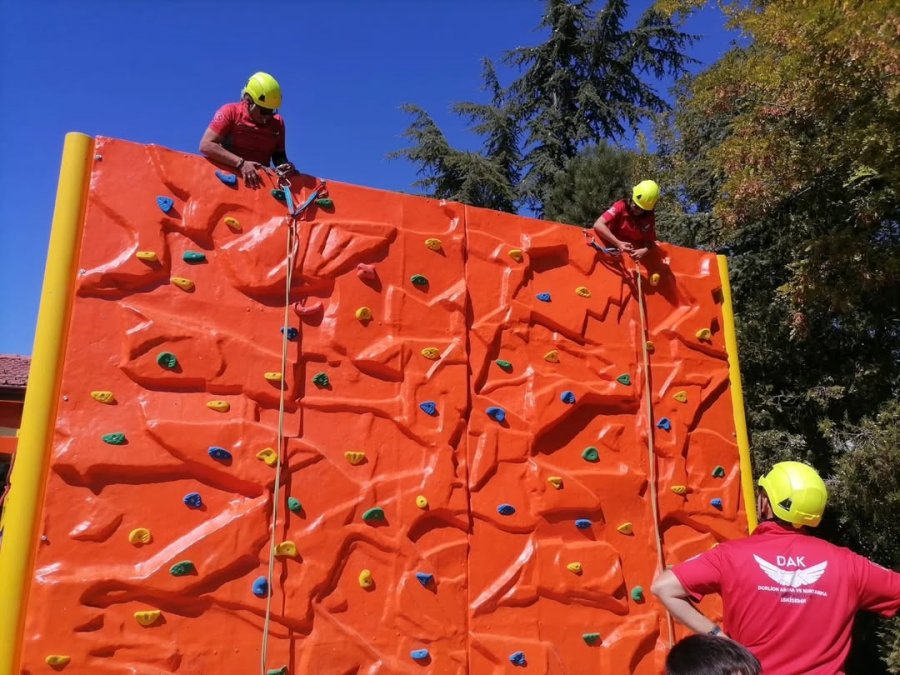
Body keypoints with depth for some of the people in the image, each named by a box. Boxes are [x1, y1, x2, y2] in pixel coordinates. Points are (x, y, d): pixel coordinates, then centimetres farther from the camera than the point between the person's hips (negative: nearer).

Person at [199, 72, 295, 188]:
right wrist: (241, 163, -24)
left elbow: (279, 154, 16)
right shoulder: (230, 112, -4)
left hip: (259, 181, 3)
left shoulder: (278, 123, 6)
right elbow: (206, 145, -13)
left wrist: (284, 165, -10)